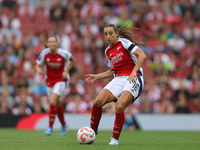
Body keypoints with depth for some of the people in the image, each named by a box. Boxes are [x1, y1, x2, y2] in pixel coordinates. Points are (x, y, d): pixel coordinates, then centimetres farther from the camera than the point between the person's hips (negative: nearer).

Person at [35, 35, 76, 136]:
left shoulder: (63, 53, -17)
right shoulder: (44, 53, -11)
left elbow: (73, 60, 2)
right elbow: (38, 65, 0)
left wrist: (66, 71, -9)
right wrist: (39, 70, -24)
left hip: (61, 80, -4)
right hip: (50, 81, 4)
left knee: (52, 102, -20)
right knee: (58, 104, 15)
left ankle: (50, 127, -9)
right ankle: (63, 124, 40)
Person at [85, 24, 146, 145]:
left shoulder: (124, 42, -3)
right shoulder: (108, 51, 18)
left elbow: (142, 55, -11)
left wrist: (133, 72, -20)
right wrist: (96, 77, 20)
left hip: (133, 79, -6)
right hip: (118, 79, 6)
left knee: (119, 107, -26)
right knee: (98, 102, -14)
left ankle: (115, 138, -7)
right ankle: (92, 131, 6)